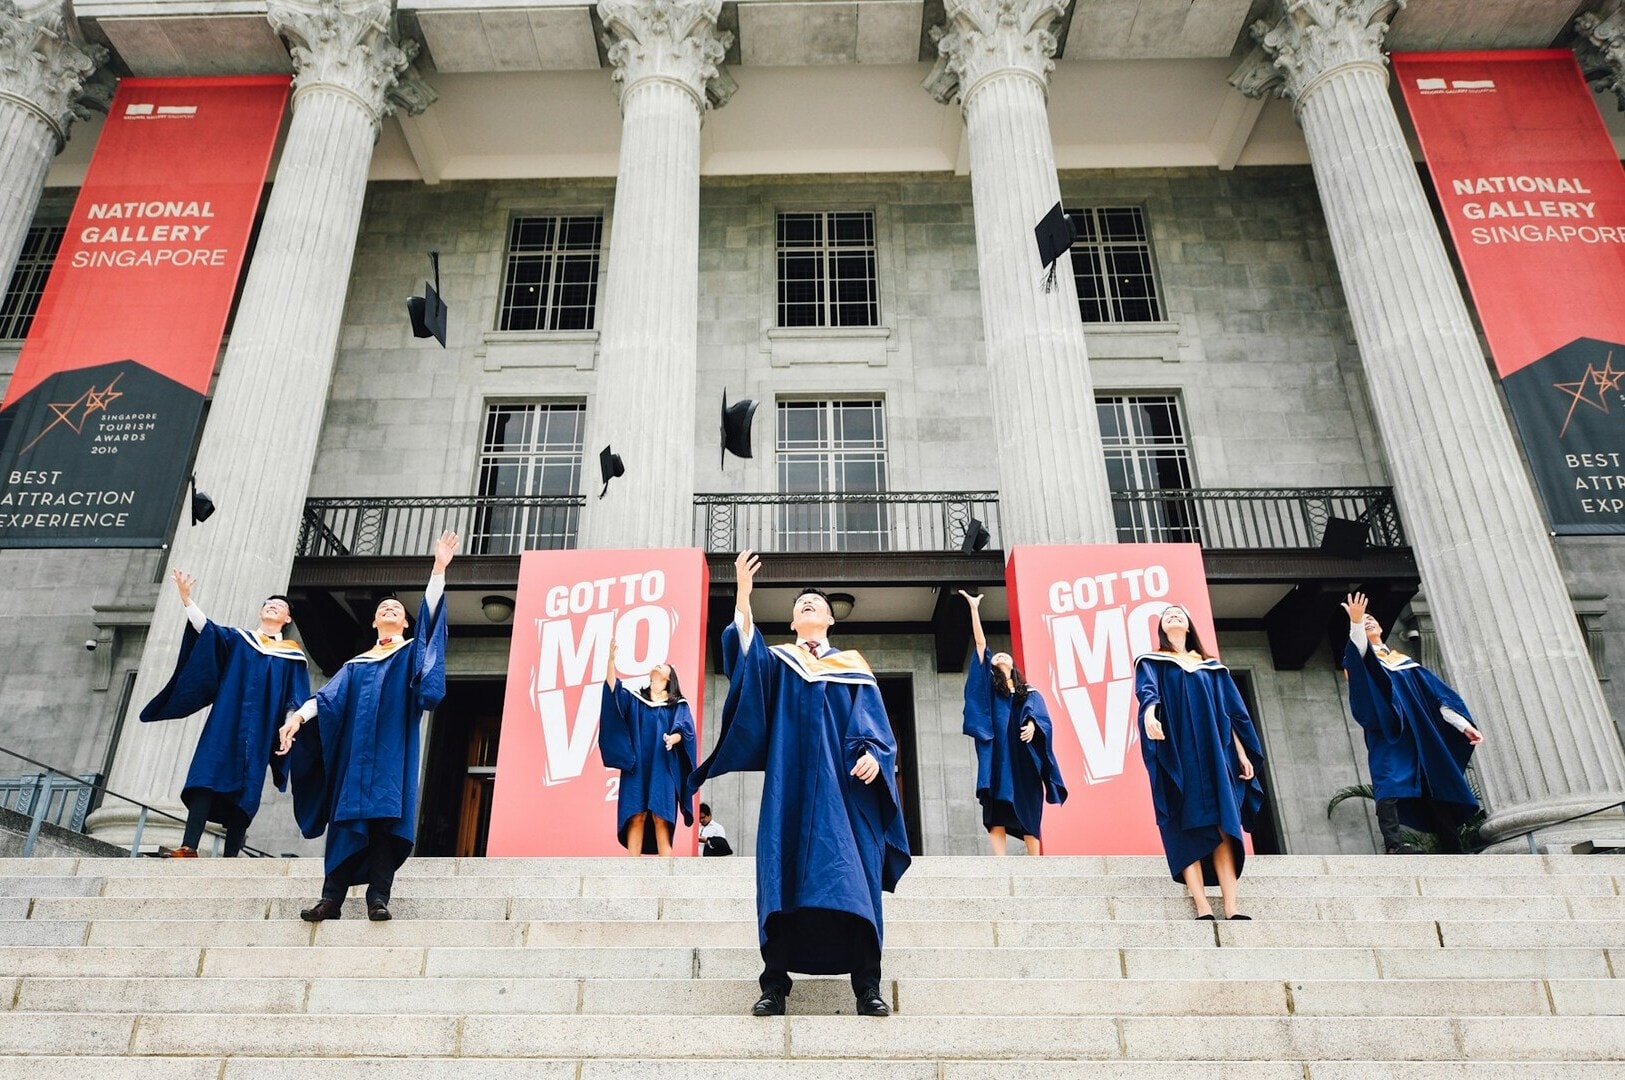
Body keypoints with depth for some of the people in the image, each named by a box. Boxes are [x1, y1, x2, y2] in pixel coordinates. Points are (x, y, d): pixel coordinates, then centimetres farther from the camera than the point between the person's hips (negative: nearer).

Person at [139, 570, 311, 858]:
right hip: (227, 721, 0)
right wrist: (186, 597, -14)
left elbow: (299, 700, 8)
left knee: (246, 788, -6)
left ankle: (230, 859, -7)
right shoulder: (237, 639, 18)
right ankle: (189, 848, -21)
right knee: (208, 776, -15)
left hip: (260, 730, 0)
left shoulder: (293, 656, 16)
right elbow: (205, 627, 0)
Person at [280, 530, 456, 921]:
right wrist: (299, 716, -11)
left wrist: (439, 568, -9)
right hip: (356, 747, 3)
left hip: (393, 747, -3)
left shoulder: (412, 652, 16)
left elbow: (430, 613, 2)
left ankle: (378, 898, -14)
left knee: (387, 816, -11)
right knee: (347, 817, -4)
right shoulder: (356, 664, 23)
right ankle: (332, 899, -6)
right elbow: (329, 695, 9)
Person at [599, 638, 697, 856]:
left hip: (662, 770, -2)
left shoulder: (678, 706, 12)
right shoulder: (634, 699, 16)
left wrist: (673, 738, -27)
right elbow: (612, 688, -2)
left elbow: (685, 730, -3)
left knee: (661, 819, -8)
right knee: (636, 817, -5)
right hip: (637, 769, 2)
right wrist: (611, 659, -15)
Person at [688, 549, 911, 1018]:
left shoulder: (853, 666, 18)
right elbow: (744, 649, -6)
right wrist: (743, 592, -19)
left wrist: (872, 753, -14)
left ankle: (868, 987, -4)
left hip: (845, 789, 0)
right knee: (784, 878, -5)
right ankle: (774, 986, -1)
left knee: (853, 880, -6)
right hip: (791, 788, 0)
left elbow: (875, 722, 8)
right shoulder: (775, 661, 16)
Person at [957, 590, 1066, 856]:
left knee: (1029, 816, 1)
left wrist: (1032, 724, -24)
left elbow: (1040, 715, -1)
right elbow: (980, 643, 10)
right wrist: (974, 608, 5)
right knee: (997, 814, -10)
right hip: (998, 755, -1)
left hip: (1024, 759, 1)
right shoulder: (989, 685, 16)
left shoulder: (1030, 693, 19)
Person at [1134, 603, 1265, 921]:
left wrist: (1242, 753, 6)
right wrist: (1149, 714, -35)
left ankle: (1231, 908, -11)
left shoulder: (1211, 667, 20)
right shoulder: (1151, 663, 9)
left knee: (1222, 826, -7)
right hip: (1175, 754, -3)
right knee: (1186, 828, -10)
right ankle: (1203, 908, -14)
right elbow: (1147, 690, -12)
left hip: (1212, 753, 3)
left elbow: (1230, 713, 16)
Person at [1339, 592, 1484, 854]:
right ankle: (1395, 845, -33)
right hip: (1388, 737, -5)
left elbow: (1437, 694, 18)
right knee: (1389, 785, -23)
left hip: (1421, 737, 5)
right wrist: (1355, 622, -36)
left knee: (1439, 791, 2)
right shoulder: (1363, 659, 11)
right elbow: (1357, 645, -15)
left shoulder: (1405, 662, 25)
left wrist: (1463, 724, 7)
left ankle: (1455, 851, 6)